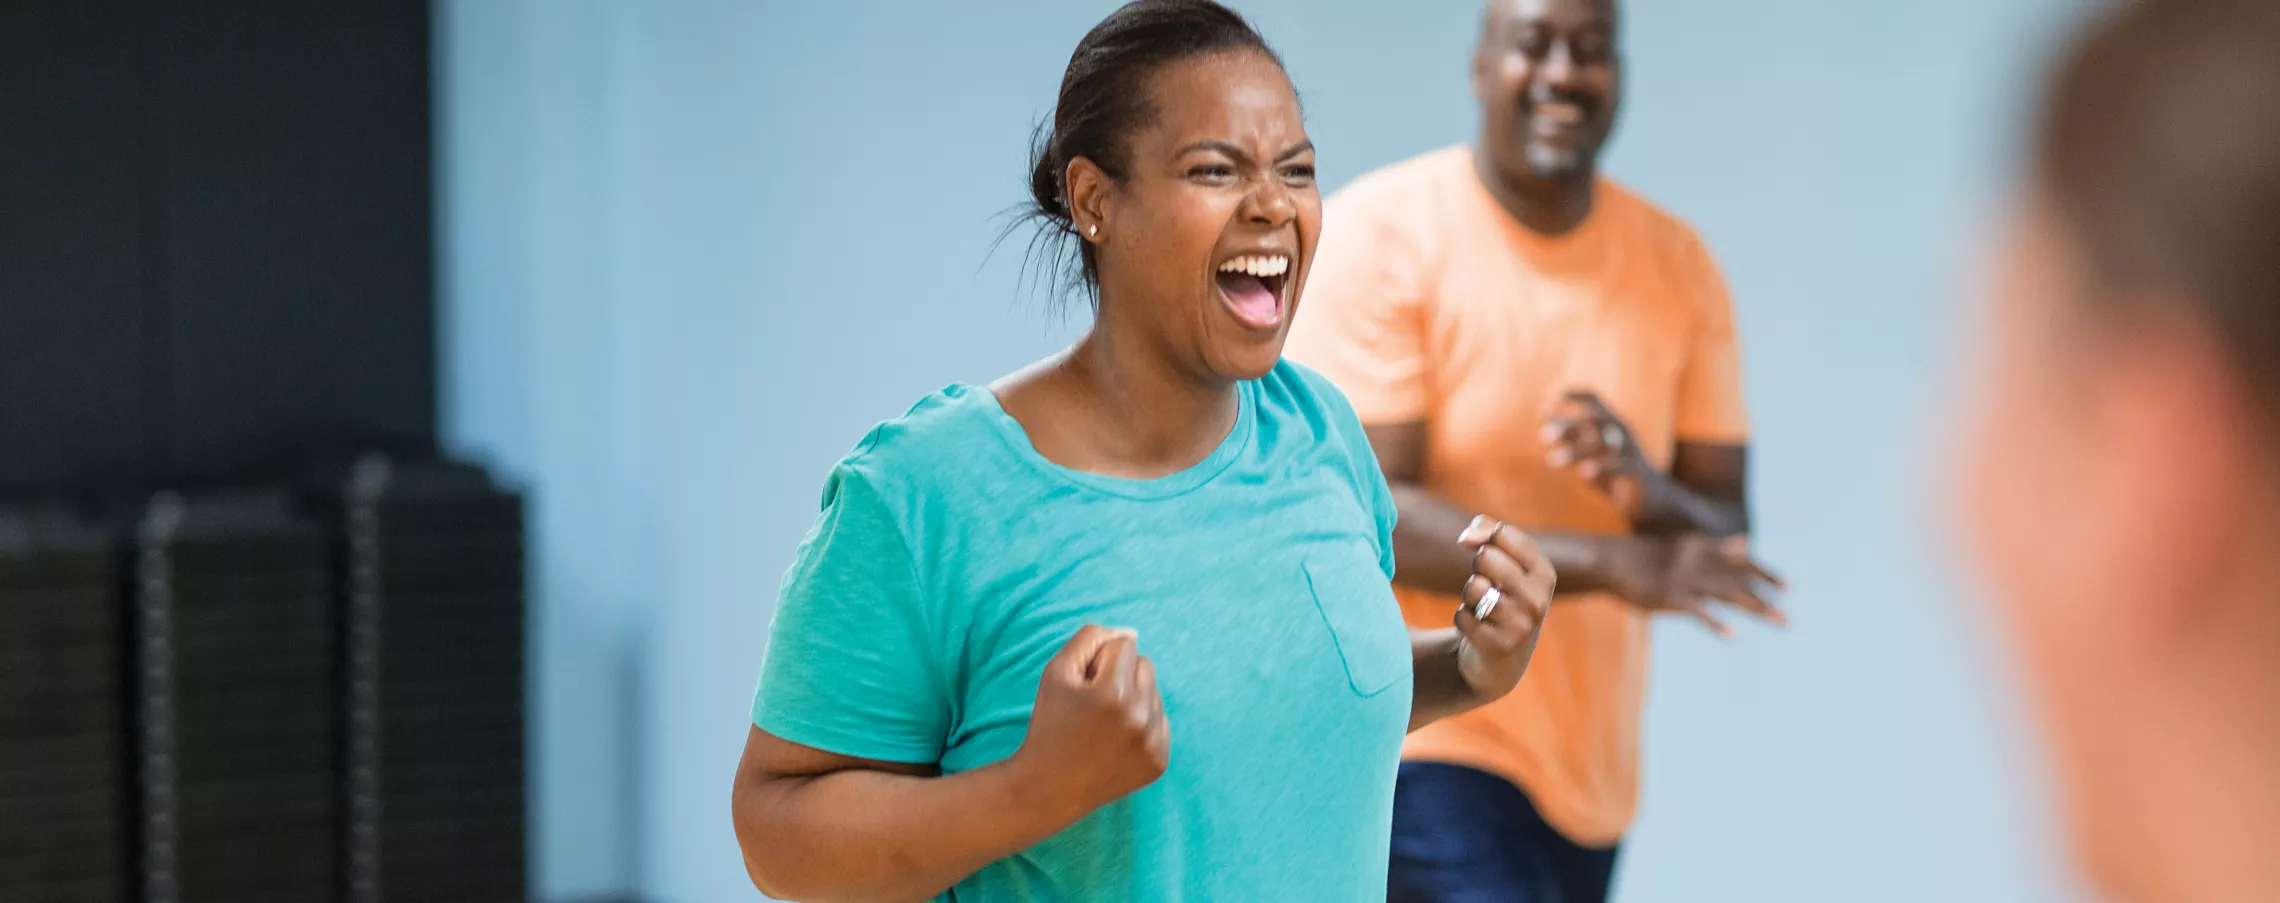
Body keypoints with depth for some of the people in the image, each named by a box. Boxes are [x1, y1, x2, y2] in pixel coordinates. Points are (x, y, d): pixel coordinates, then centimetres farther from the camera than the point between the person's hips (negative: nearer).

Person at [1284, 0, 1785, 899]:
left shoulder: (1678, 267, 5)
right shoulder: (1379, 233, -10)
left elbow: (1722, 544, 4)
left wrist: (1651, 494, -21)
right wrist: (1611, 565, -27)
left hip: (1588, 771, 6)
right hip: (1416, 747, -6)